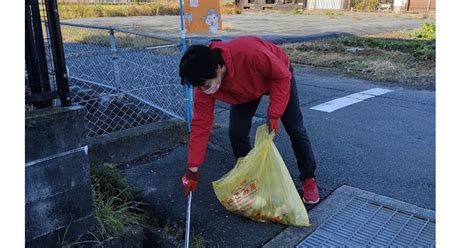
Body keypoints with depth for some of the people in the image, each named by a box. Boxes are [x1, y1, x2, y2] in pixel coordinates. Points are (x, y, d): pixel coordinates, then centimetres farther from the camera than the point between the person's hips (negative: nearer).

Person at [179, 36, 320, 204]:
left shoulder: (250, 53, -46)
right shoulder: (204, 81, -30)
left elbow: (283, 76, -29)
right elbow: (201, 124, -22)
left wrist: (273, 114, -32)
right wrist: (193, 169, -20)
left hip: (278, 77, -3)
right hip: (246, 91, 3)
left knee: (295, 130, 1)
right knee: (236, 134, -8)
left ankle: (308, 180, 19)